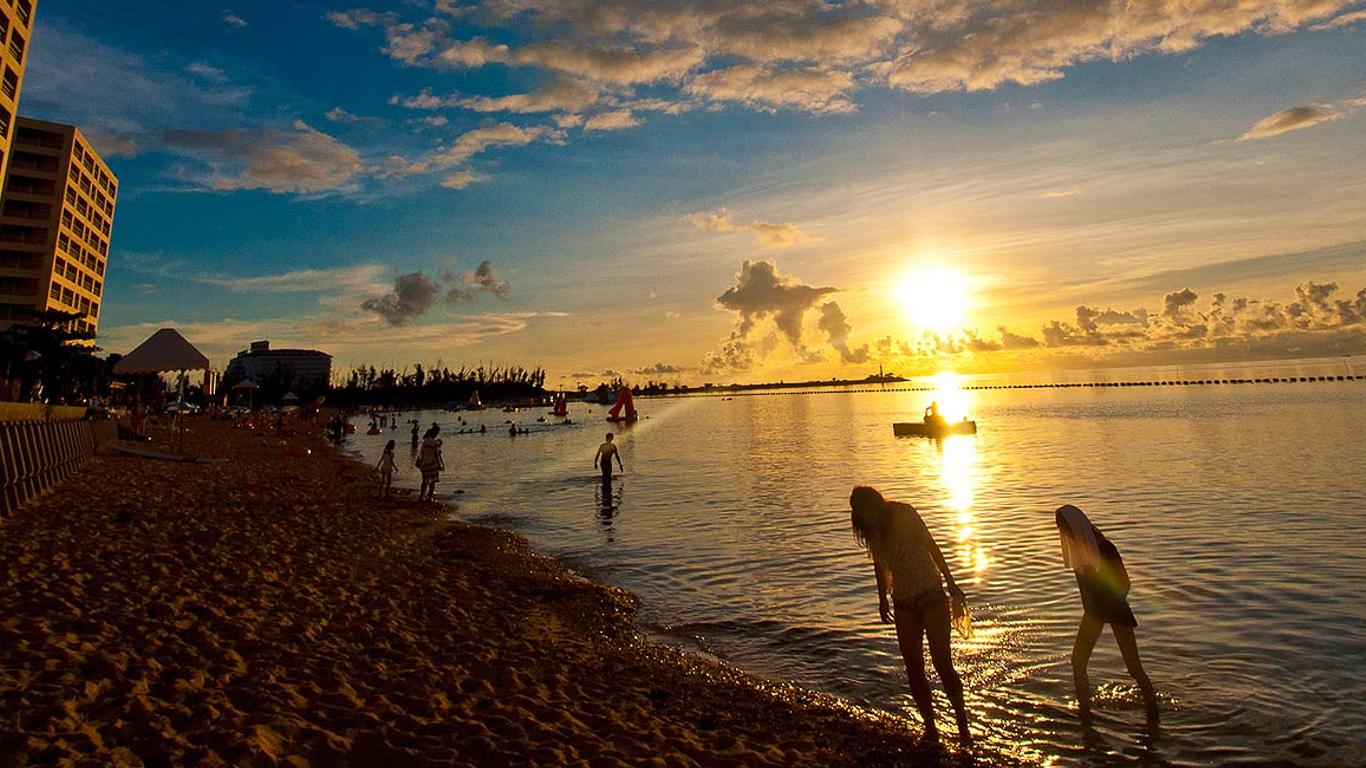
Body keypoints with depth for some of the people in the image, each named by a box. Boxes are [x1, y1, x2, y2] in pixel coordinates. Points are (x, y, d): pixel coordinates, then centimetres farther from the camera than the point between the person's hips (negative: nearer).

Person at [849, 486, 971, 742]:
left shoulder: (904, 513, -12)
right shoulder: (871, 530, 2)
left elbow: (931, 547, -7)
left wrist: (952, 586, -7)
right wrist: (882, 600, 21)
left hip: (931, 596, -4)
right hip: (903, 604, 5)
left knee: (942, 664, -6)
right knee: (914, 669, 4)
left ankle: (963, 726, 9)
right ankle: (930, 728, 16)